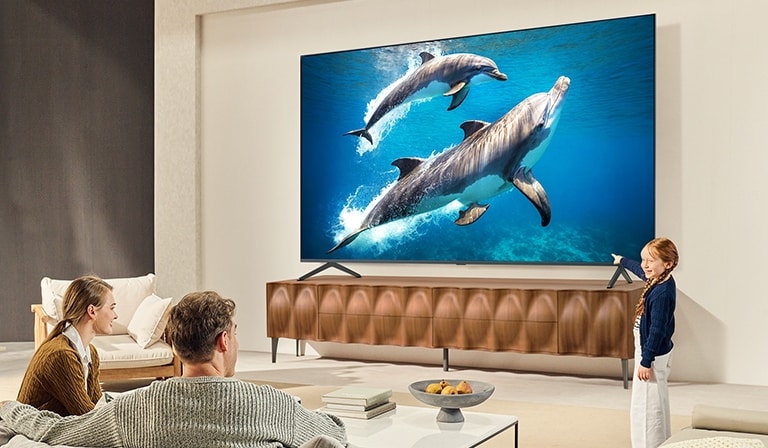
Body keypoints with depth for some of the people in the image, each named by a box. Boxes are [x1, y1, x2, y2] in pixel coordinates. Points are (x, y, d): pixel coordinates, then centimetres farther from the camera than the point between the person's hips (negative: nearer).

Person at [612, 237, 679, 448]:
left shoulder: (662, 293, -25)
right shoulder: (657, 280, 3)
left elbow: (657, 330, -25)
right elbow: (639, 269, 26)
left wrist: (646, 361, -22)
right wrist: (622, 261, 44)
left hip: (653, 355, -10)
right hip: (651, 352, 10)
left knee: (646, 407, -4)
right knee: (656, 406, 19)